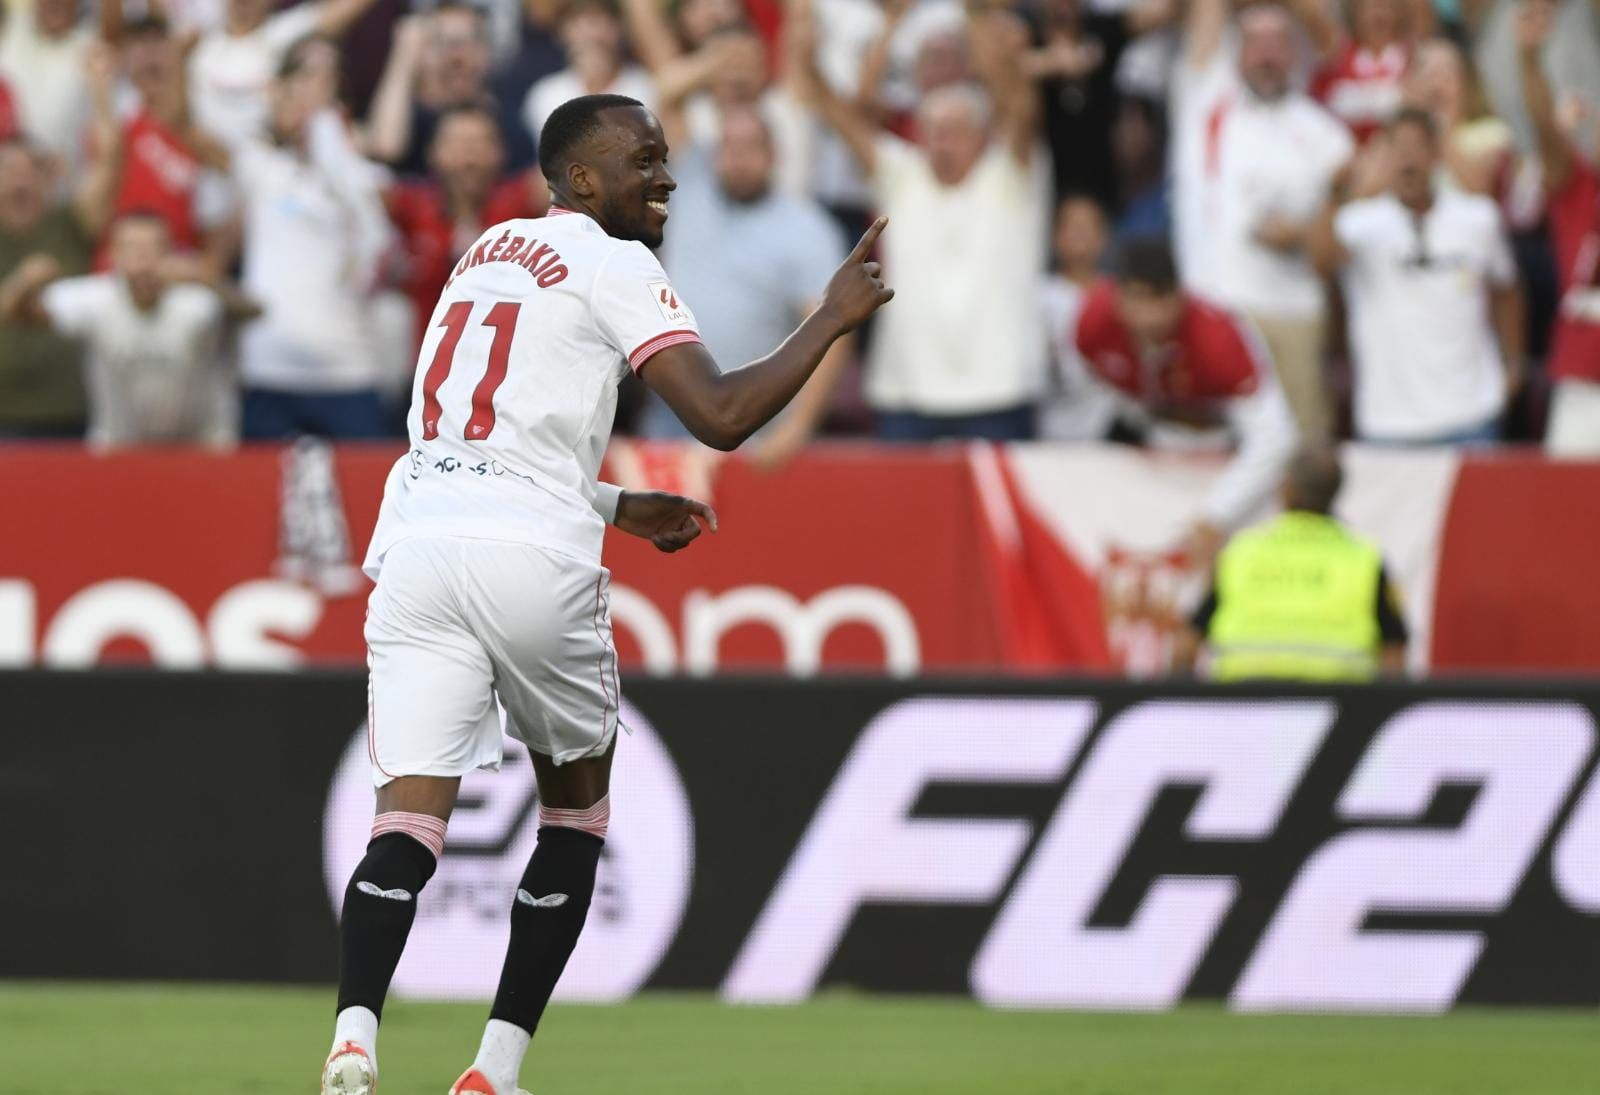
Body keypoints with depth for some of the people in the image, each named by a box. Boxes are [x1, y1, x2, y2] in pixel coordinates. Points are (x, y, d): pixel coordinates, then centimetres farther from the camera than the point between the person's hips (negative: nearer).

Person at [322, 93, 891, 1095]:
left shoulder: (487, 253, 25)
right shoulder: (613, 265, 2)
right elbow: (723, 417, -8)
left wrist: (618, 508, 38)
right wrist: (834, 319, 2)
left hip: (417, 538, 5)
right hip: (530, 558, -5)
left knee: (409, 816, -6)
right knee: (577, 804, 16)